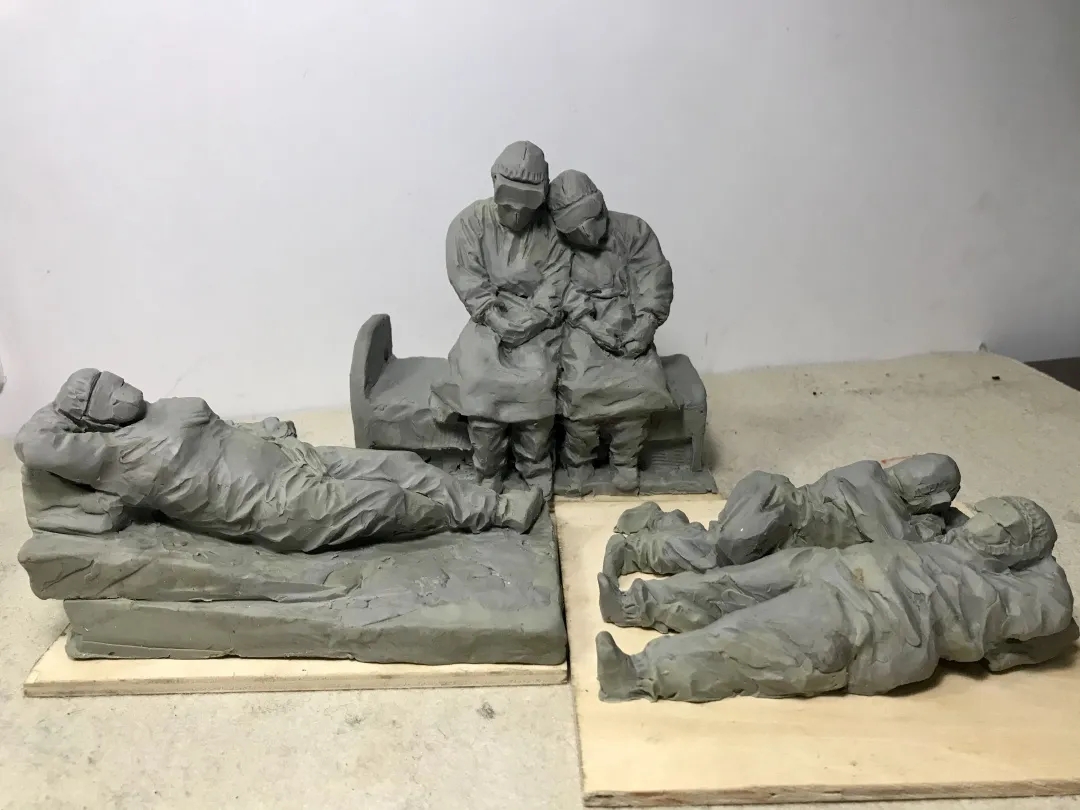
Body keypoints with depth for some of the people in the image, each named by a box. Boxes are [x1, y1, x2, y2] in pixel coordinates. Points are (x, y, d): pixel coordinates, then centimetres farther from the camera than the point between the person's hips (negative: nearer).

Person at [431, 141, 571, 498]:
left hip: (538, 327, 0)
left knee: (536, 379, -27)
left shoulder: (553, 230, -5)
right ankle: (488, 478, -8)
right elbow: (472, 289, -8)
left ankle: (536, 478, -9)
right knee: (477, 380, -25)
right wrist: (502, 324, -18)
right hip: (489, 322, 1)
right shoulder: (470, 223, -5)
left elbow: (553, 294, -8)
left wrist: (523, 329, -20)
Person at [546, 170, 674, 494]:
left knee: (639, 385, -25)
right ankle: (578, 462, -1)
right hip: (583, 327, -1)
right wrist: (592, 326, -21)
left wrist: (645, 324, -16)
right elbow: (564, 295, -8)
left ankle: (625, 461, -1)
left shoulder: (633, 231, 1)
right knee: (579, 388, -27)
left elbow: (655, 278, -3)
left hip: (629, 326, 1)